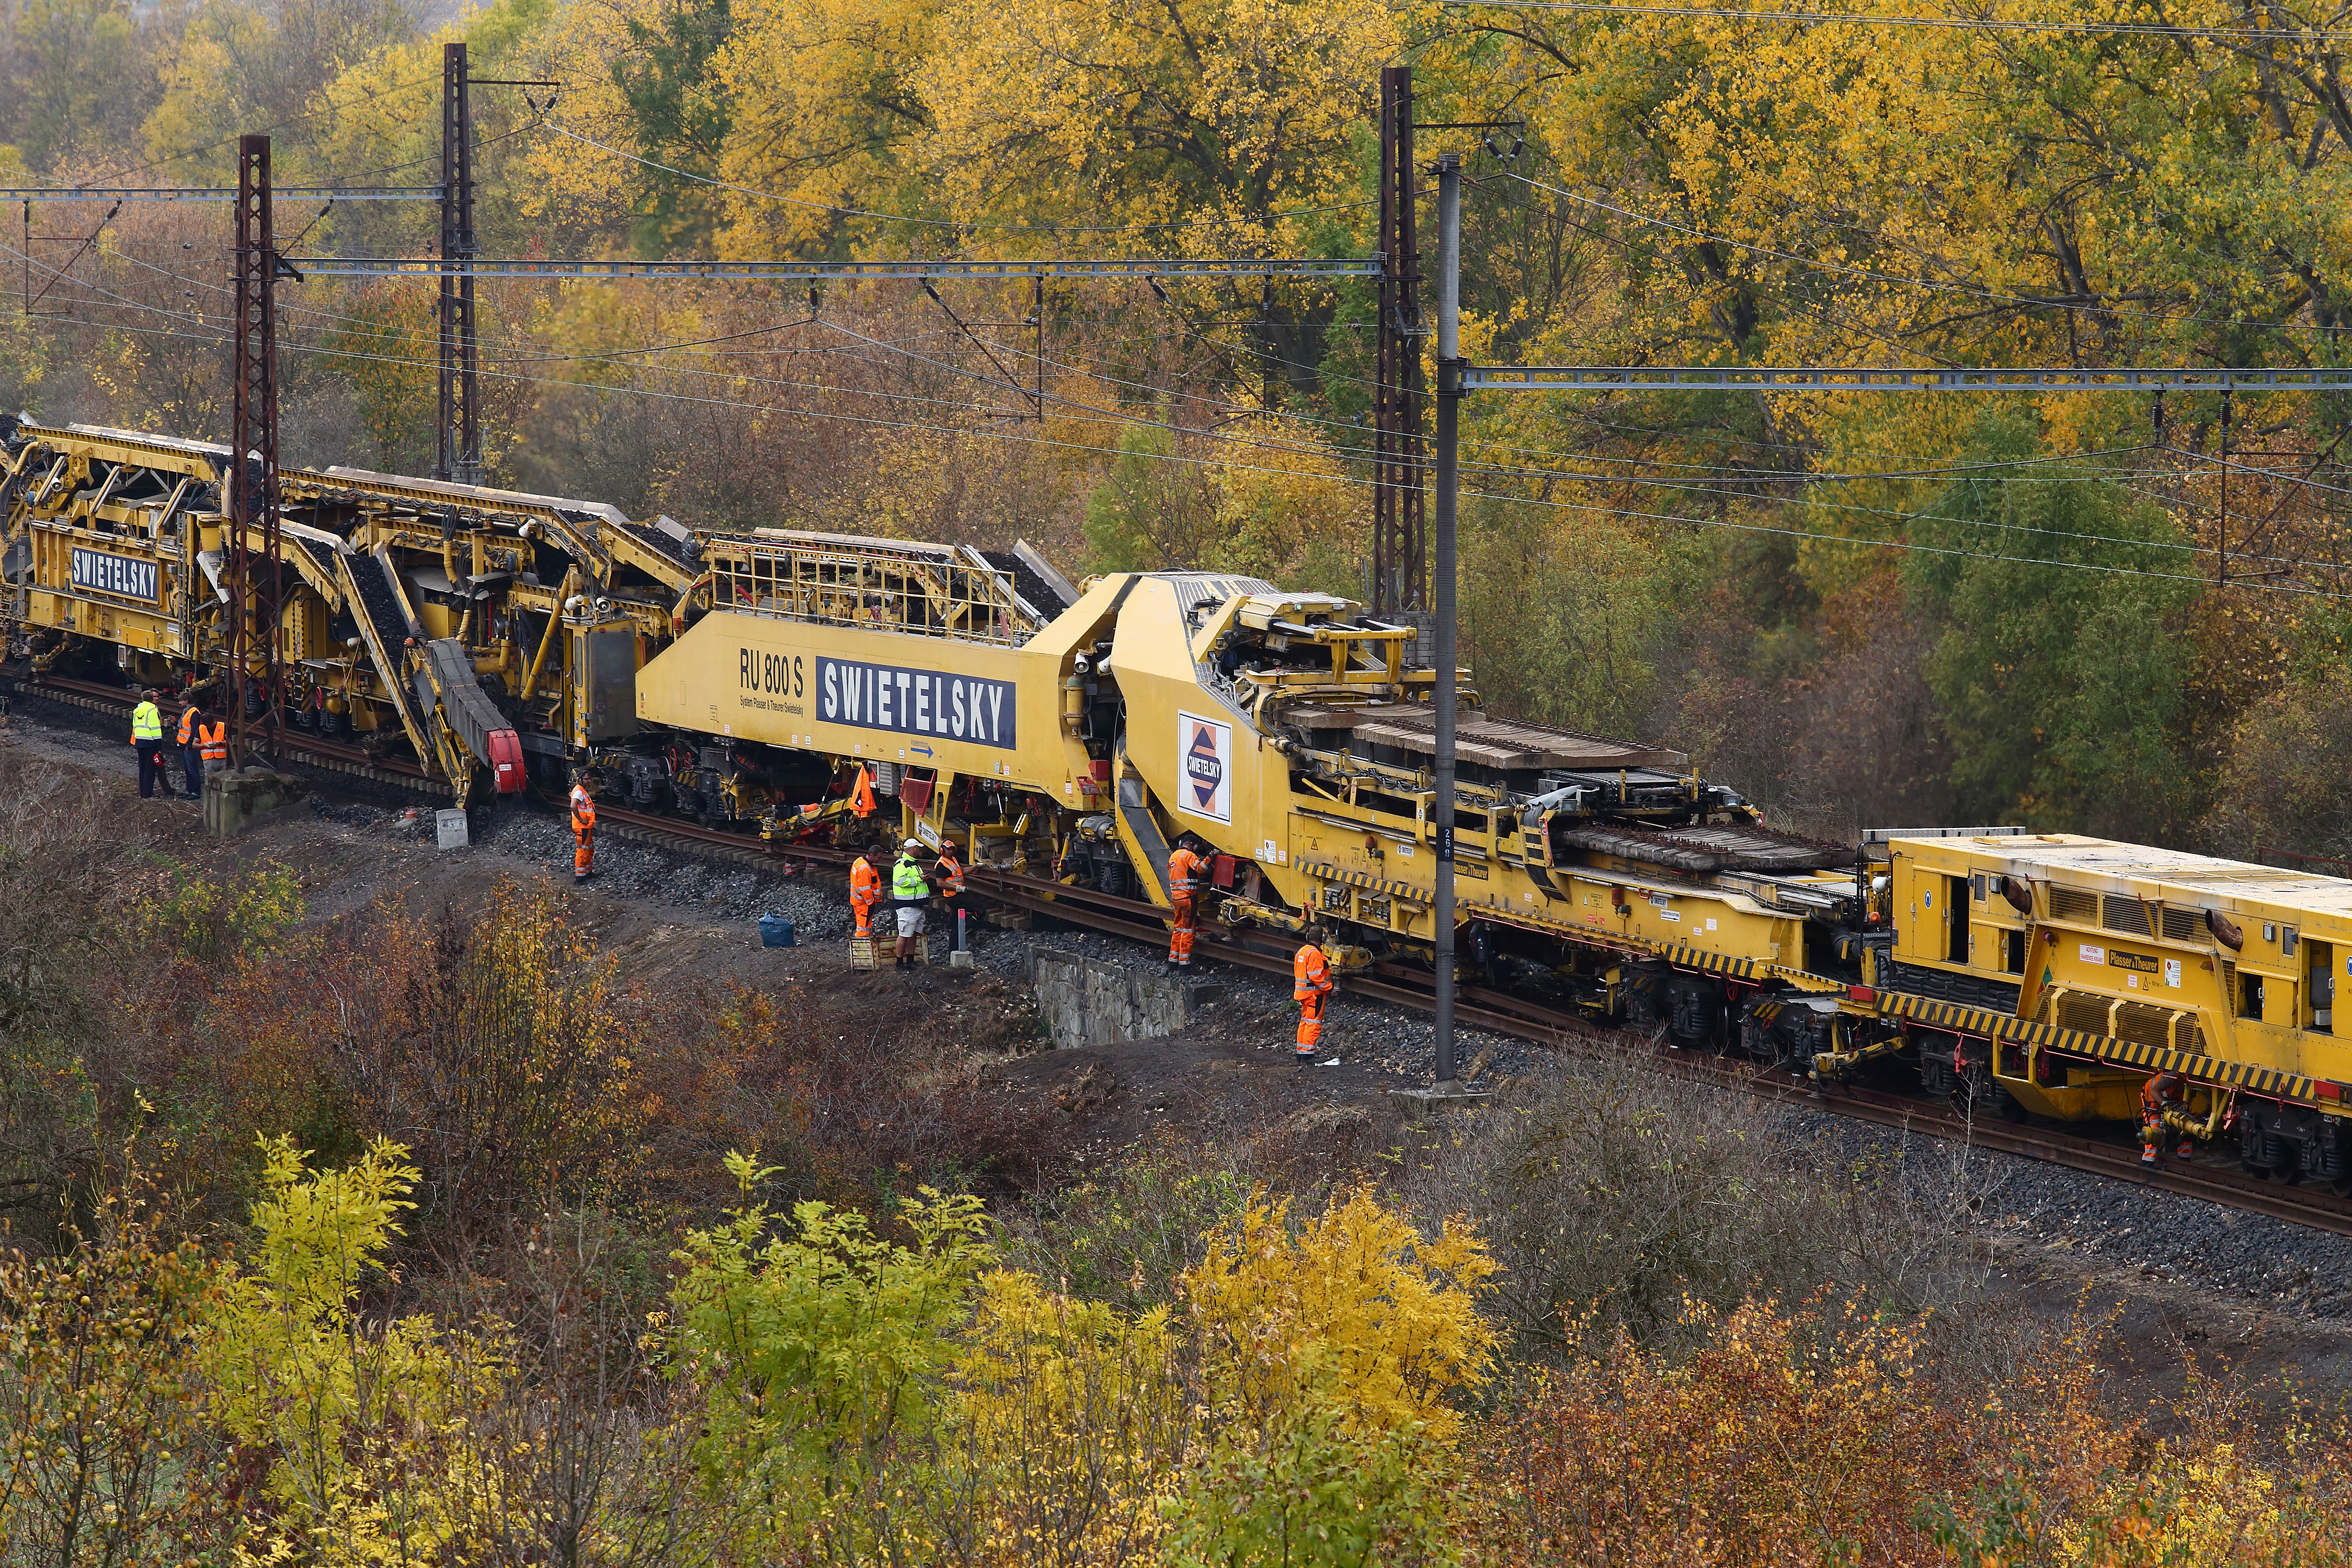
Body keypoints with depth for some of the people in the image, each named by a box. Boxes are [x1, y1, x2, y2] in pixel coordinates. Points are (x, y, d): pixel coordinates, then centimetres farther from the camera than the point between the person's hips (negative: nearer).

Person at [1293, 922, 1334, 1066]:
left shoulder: (1302, 951, 12)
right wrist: (1328, 989, -17)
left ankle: (1301, 1054, 20)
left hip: (1302, 992, 10)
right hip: (1314, 994, -10)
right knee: (1314, 1023, -7)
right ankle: (1308, 1055, -9)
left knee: (1305, 1021, 16)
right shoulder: (1315, 953, -18)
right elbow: (1316, 976, -23)